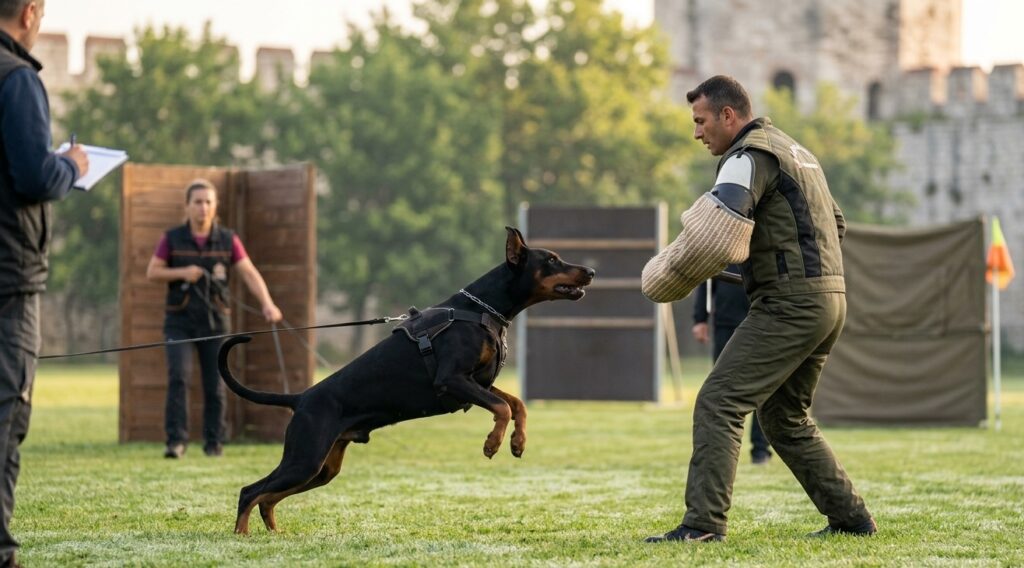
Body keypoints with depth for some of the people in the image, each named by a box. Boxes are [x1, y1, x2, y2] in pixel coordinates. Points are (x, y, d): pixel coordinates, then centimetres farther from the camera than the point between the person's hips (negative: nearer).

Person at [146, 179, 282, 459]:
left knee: (215, 385, 4)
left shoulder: (228, 240, -1)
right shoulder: (172, 239, -2)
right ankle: (176, 441, -18)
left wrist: (267, 303, -24)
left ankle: (213, 442, 19)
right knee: (178, 375, -18)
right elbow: (152, 273, 1)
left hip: (215, 321, 1)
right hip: (180, 321, -1)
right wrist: (182, 273, -17)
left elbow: (250, 274, -9)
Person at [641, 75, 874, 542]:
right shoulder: (795, 150, 22)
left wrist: (668, 277, -9)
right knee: (787, 418, 19)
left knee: (718, 403, -12)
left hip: (789, 305, -10)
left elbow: (710, 233, -23)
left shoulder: (750, 157, -10)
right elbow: (835, 223, 34)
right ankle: (851, 518, 20)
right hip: (829, 300, 10)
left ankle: (704, 523, -19)